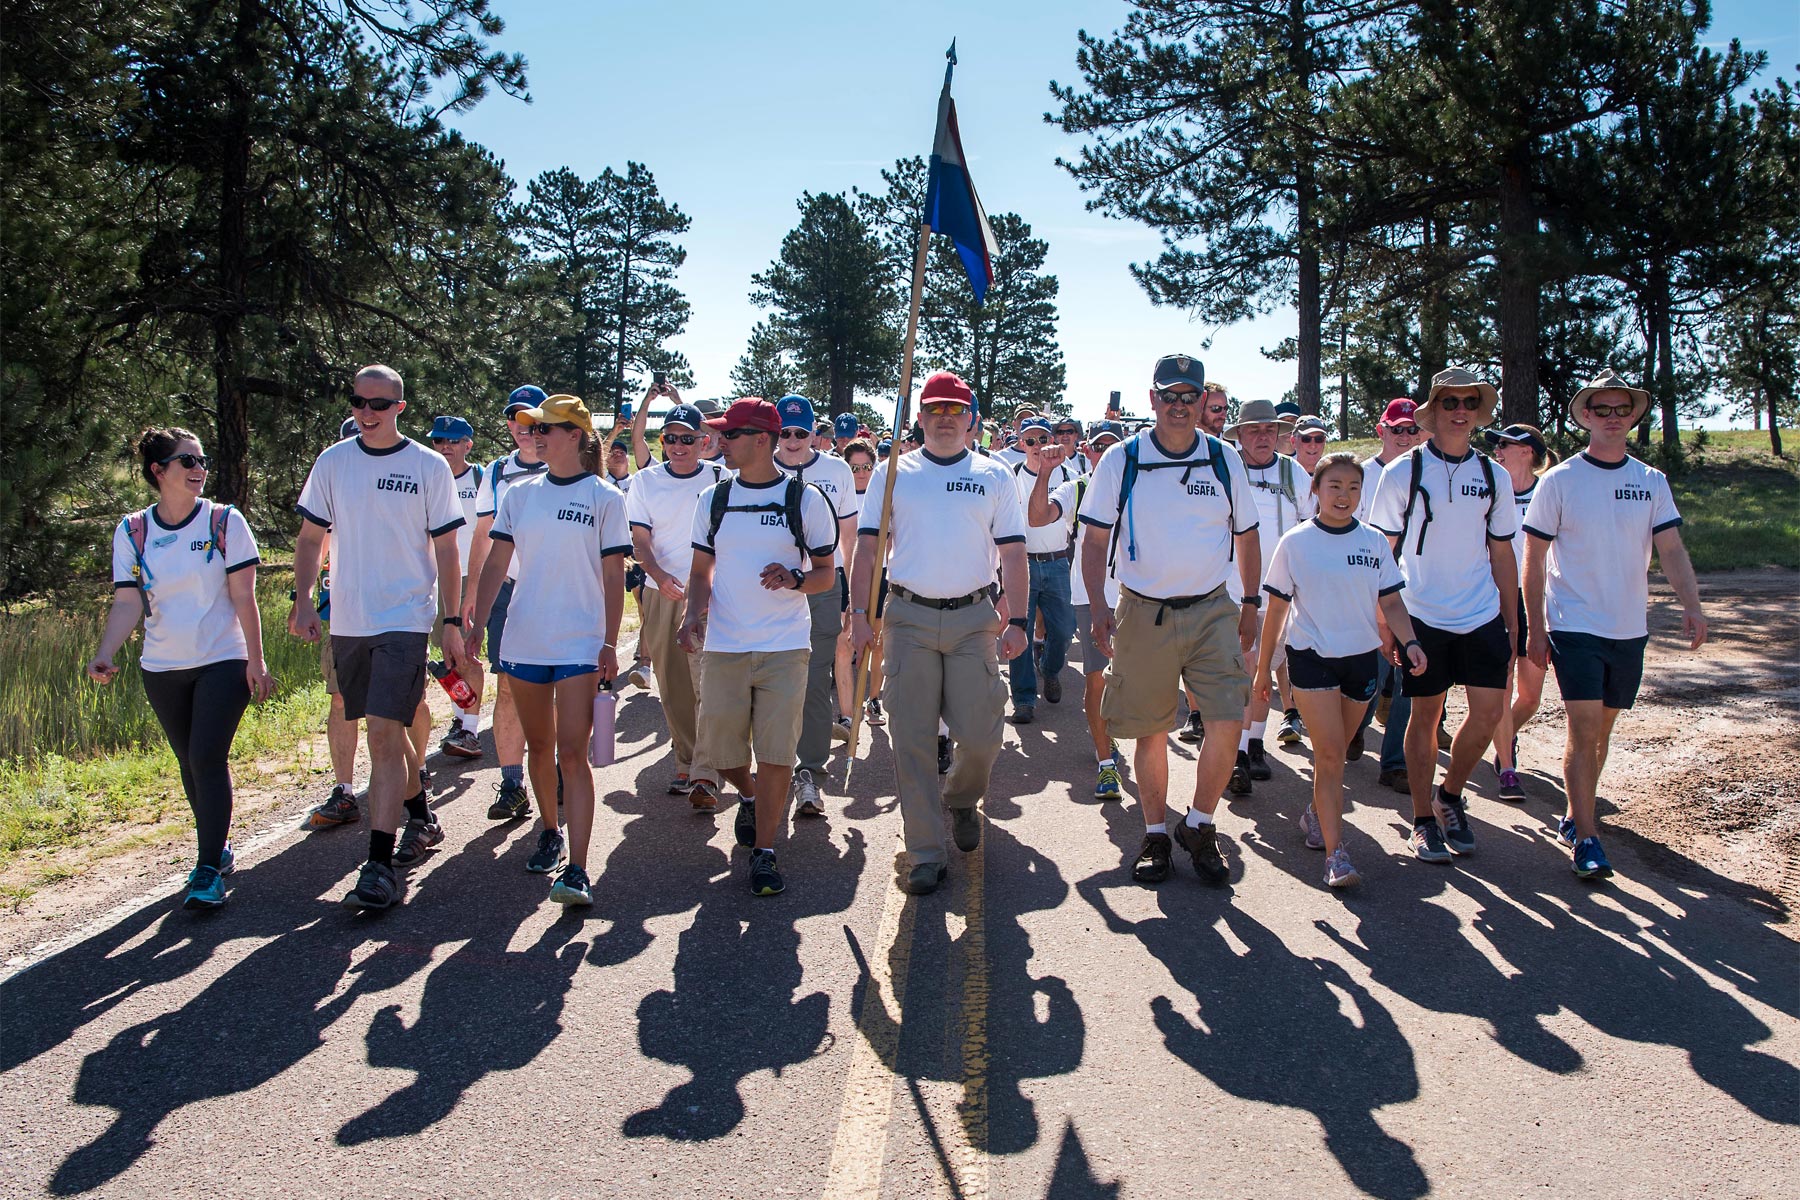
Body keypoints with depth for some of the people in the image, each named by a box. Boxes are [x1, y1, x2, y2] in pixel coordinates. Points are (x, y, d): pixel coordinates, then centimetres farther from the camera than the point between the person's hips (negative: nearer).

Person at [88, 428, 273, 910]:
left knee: (208, 759, -12)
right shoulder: (132, 531, 1)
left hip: (223, 662, -3)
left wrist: (256, 662, -9)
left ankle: (208, 870, -8)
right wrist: (105, 653, -21)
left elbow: (244, 598, -6)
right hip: (162, 670, 4)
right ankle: (218, 847, 29)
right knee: (190, 763, 13)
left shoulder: (224, 522, -6)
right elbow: (128, 601, -5)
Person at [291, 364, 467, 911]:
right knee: (386, 730, 15)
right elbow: (310, 538, 11)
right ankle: (422, 818, 35)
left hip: (405, 620, -4)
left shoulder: (429, 467, -2)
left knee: (384, 733, -13)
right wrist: (302, 600, -3)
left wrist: (453, 623, -2)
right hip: (347, 621, 4)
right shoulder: (332, 462, 6)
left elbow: (446, 552, 1)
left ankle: (380, 865, -10)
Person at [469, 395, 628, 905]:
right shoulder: (519, 495, 8)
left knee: (572, 753, -10)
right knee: (538, 746, 15)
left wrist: (609, 644, -8)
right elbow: (496, 564, 7)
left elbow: (613, 577, -2)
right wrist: (475, 626, -3)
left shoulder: (605, 498, -2)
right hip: (523, 642, 4)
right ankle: (551, 831, 36)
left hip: (579, 646, -4)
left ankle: (576, 869, -12)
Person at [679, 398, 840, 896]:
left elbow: (827, 576, 4)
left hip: (785, 648, -3)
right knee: (719, 751, 8)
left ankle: (764, 852, 9)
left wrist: (794, 579, -18)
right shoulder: (713, 499, 9)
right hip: (723, 646, 3)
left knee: (775, 754, -5)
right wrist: (694, 614, -5)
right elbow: (701, 570, 14)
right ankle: (750, 796, 41)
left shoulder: (805, 499, 0)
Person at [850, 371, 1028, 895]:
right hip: (908, 617, 0)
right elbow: (868, 548, 5)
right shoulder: (891, 474, 7)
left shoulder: (995, 476, 7)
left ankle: (961, 801, 32)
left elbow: (1013, 555, 6)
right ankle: (926, 852, 9)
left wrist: (1016, 619, -3)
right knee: (913, 738, -1)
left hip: (974, 618, 0)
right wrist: (860, 613, -4)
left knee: (981, 735, -2)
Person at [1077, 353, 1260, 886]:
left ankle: (1198, 826, 12)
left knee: (1227, 723, -10)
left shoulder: (1225, 459, 3)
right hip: (1143, 614, -1)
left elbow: (1246, 535, 14)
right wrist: (1098, 608, -11)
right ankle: (1155, 834, 24)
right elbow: (1095, 541, -1)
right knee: (1150, 732, 6)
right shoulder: (1121, 460, -3)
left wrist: (1250, 603, 12)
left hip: (1213, 611, 1)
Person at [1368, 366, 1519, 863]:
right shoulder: (1403, 473, -3)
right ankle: (1424, 820, 16)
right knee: (1425, 716, 3)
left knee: (1489, 710, -3)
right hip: (1424, 616, -3)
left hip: (1483, 617, 3)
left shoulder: (1494, 476, 7)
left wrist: (1513, 621, 10)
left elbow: (1501, 554, 13)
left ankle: (1450, 794, 22)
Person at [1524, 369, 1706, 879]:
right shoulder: (1559, 481, -5)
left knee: (1603, 729, 13)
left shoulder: (1652, 482, 5)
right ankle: (1585, 839, -7)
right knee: (1583, 729, -11)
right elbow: (1533, 559, -2)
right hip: (1575, 626, -4)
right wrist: (1536, 627, -6)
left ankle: (1574, 815, 28)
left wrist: (1692, 605, -17)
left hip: (1630, 628, 4)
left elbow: (1672, 550, 0)